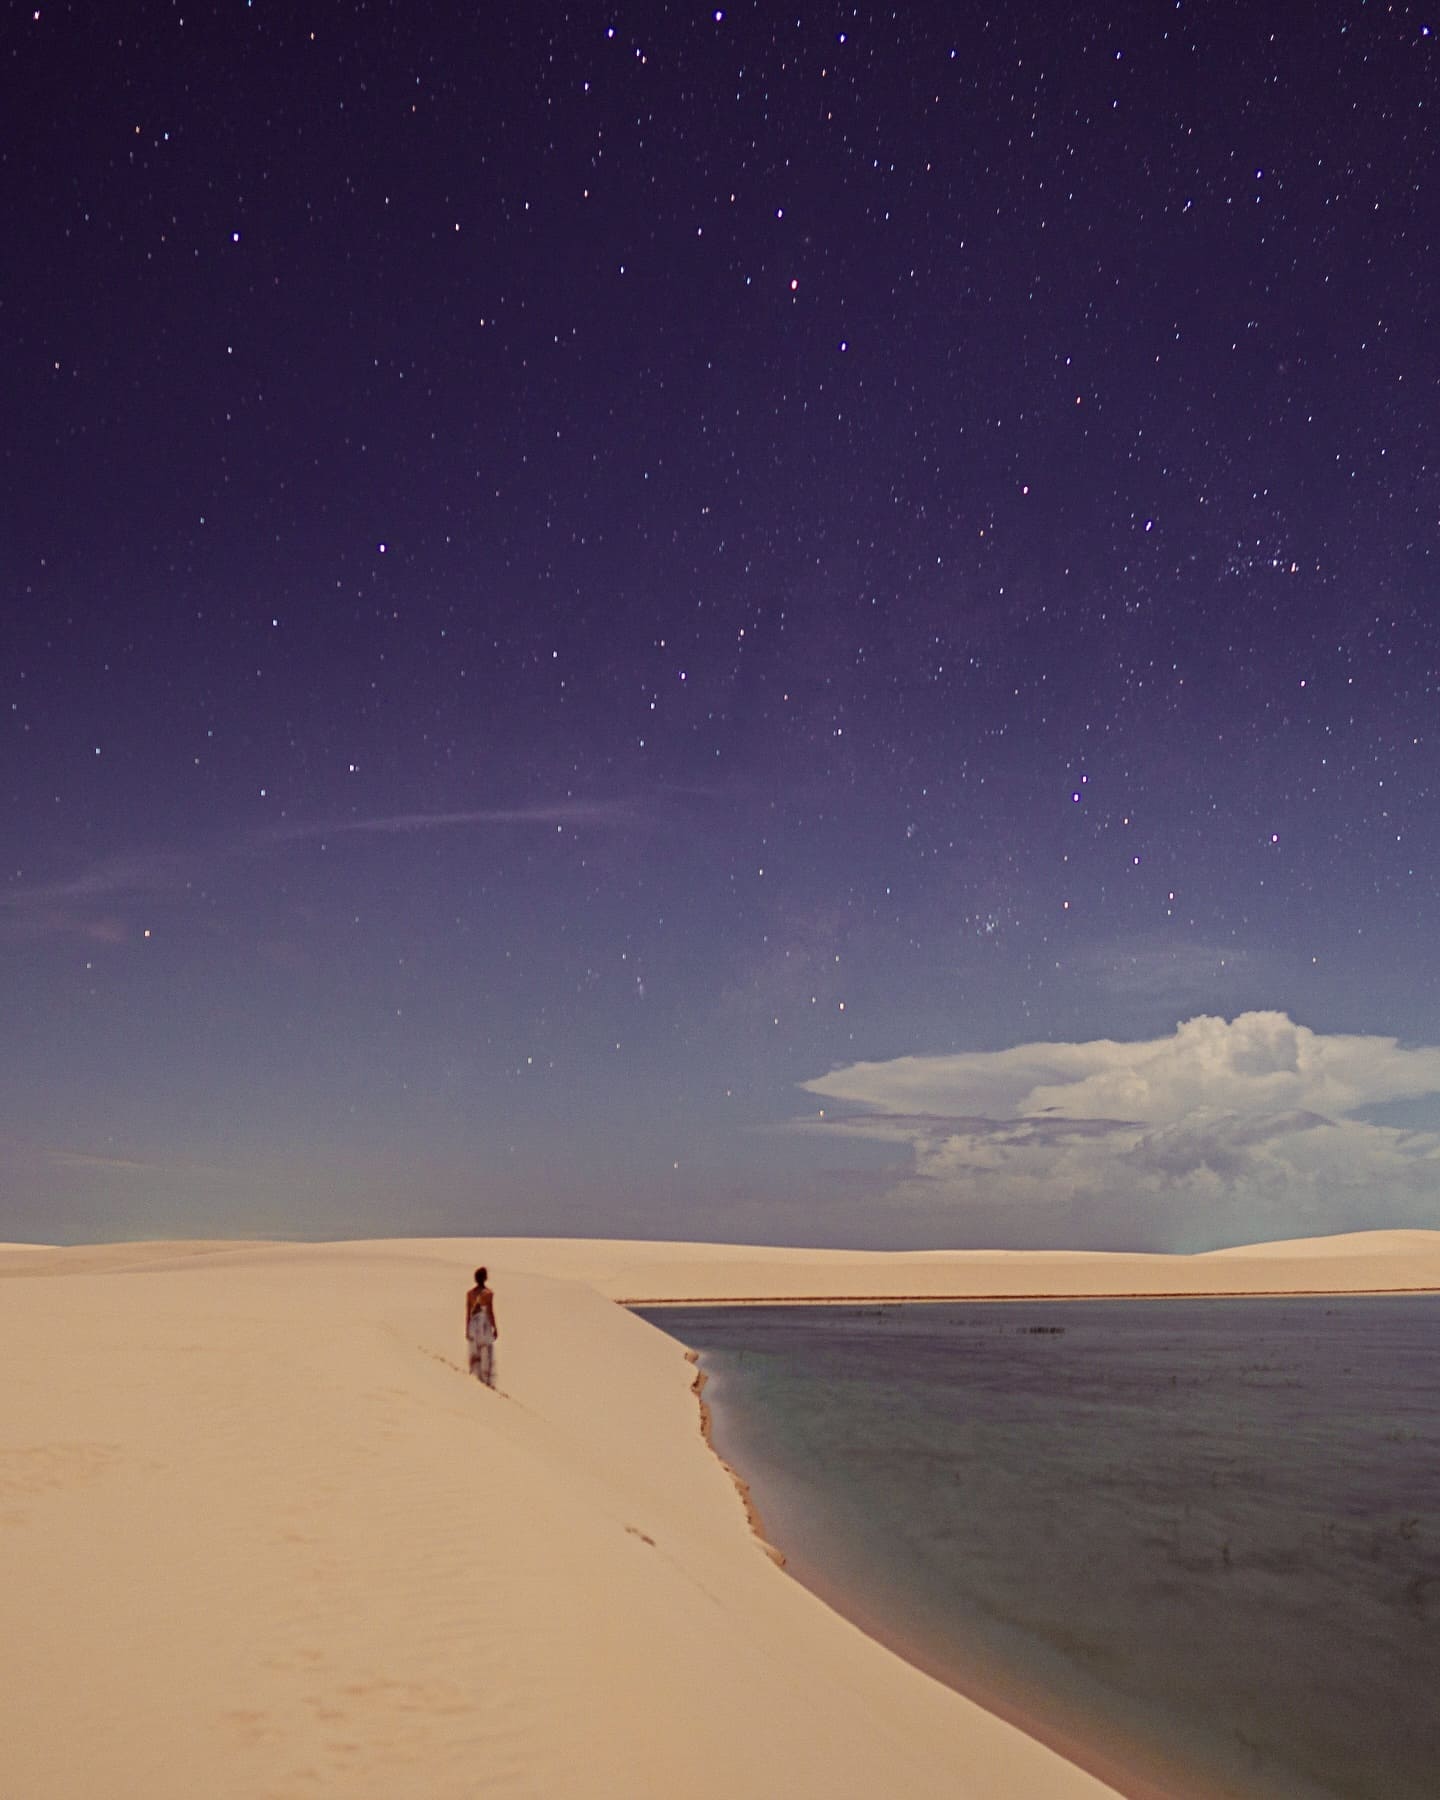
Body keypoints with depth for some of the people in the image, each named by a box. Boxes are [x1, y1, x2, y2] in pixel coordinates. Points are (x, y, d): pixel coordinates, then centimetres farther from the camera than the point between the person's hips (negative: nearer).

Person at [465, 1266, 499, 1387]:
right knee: (487, 1354, 2)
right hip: (485, 1326, -4)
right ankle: (488, 1381, 1)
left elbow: (468, 1313, 2)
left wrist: (467, 1330, 9)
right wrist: (495, 1328, -3)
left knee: (475, 1355, 11)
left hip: (473, 1325, 4)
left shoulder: (470, 1293, 1)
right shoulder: (488, 1293, -12)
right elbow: (490, 1312, -12)